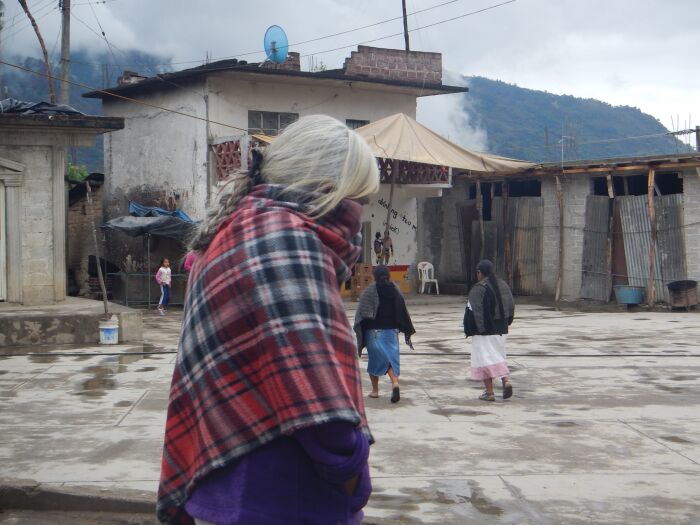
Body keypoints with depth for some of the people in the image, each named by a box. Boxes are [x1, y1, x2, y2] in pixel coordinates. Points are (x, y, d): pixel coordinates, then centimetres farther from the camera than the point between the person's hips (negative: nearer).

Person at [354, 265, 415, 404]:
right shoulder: (395, 291, 2)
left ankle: (375, 390, 18)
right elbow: (403, 312, 5)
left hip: (374, 331, -2)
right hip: (391, 330, 2)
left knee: (374, 359, 11)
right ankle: (395, 383, -21)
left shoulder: (369, 291, -8)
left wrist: (359, 331, -8)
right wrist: (407, 333, 12)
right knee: (391, 358, 5)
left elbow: (362, 314, -12)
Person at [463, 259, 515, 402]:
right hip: (501, 329, 6)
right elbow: (511, 306, 9)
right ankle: (506, 380, -4)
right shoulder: (503, 285, 5)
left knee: (484, 358, 1)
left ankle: (489, 392, 0)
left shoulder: (478, 289, -15)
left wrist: (470, 330, -11)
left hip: (484, 330, -6)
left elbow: (474, 311, -17)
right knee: (498, 356, 19)